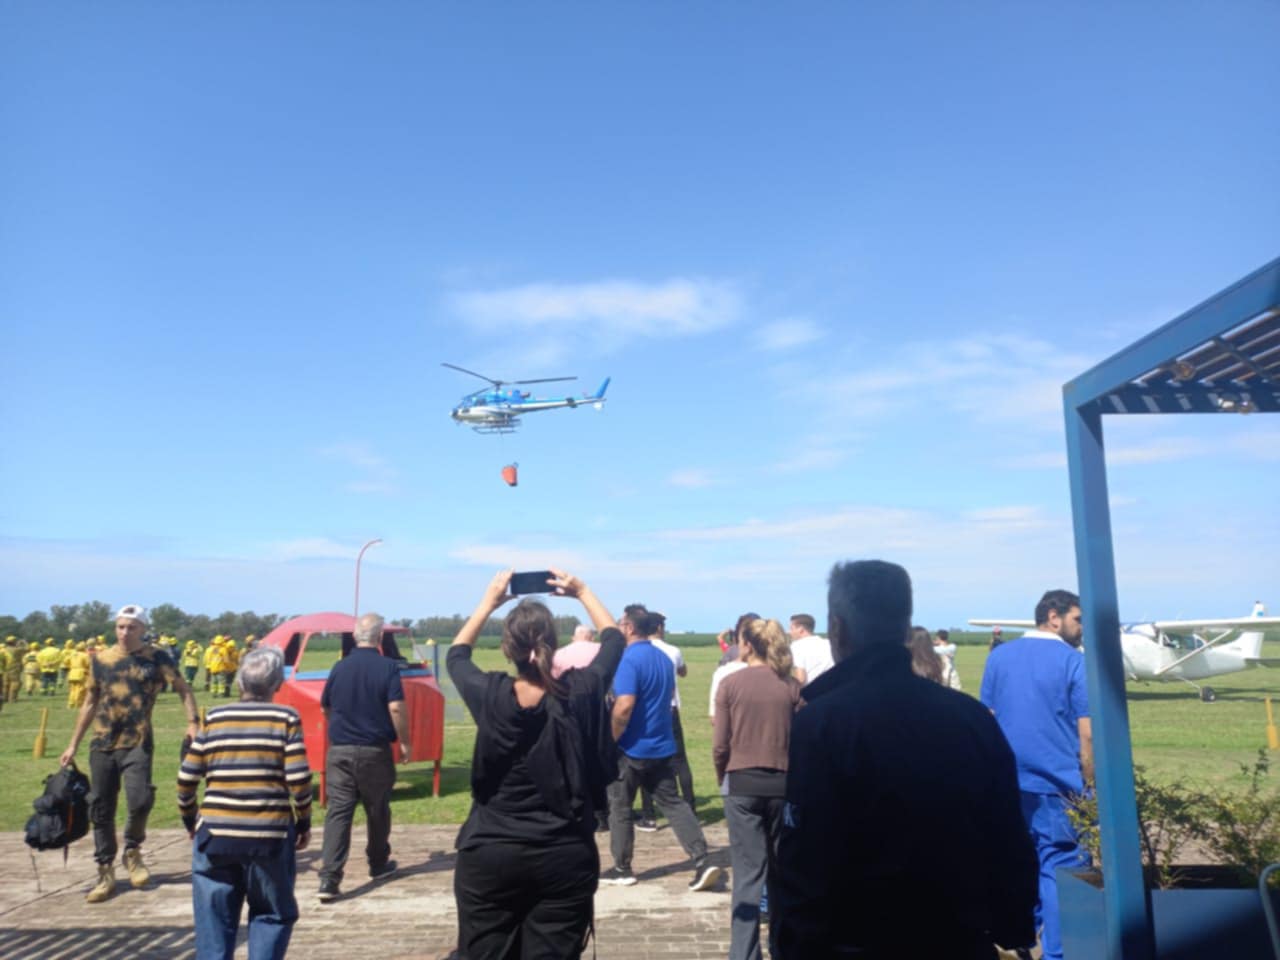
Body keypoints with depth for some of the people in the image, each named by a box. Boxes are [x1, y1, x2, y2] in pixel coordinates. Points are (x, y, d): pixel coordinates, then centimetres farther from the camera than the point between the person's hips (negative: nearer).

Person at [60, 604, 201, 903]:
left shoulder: (157, 658, -2)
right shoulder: (100, 659, 6)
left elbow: (184, 689, 0)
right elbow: (89, 704, 14)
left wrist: (193, 722, -16)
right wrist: (73, 745, 14)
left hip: (137, 743, -3)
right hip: (102, 744, 3)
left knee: (140, 800, -18)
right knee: (101, 810, 7)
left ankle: (132, 851, 11)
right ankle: (106, 873, 20)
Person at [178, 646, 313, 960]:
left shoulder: (213, 718, 4)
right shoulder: (286, 718, -3)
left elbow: (186, 778, 5)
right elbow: (298, 779, -9)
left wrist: (189, 820, 21)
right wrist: (304, 822, 5)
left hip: (215, 833, 2)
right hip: (270, 835, -2)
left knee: (214, 920, 13)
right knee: (273, 914, 15)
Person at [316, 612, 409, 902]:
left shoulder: (339, 667, 3)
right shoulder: (387, 667, -10)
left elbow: (325, 708, 13)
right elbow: (396, 708, -17)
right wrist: (404, 742, -5)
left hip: (339, 751, 3)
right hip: (375, 751, -2)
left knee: (338, 811, 1)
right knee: (377, 810, 15)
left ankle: (329, 878, -8)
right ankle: (379, 865, 31)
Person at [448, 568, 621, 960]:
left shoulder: (490, 696, -11)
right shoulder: (579, 694, -11)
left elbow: (456, 654, 12)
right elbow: (613, 640, 8)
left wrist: (489, 601, 16)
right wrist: (583, 592, 14)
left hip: (489, 857, 0)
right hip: (565, 858, 0)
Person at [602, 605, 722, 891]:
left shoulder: (628, 659, -19)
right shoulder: (664, 658, 8)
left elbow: (624, 707, -26)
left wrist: (609, 740, -15)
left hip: (631, 749, -7)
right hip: (662, 746, 7)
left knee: (619, 807, 10)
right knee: (673, 803, 9)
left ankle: (622, 869, 20)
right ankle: (702, 861, -1)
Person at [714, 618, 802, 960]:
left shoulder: (730, 684, -6)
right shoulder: (792, 686, -2)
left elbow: (720, 745, -3)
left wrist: (722, 777, 15)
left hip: (743, 784, -1)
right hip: (783, 784, 2)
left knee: (749, 872, 4)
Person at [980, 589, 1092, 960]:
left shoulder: (999, 656, 8)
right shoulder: (1073, 661, -7)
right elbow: (1087, 734, -9)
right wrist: (1088, 782, 2)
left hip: (1008, 781, 5)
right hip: (1057, 782, -5)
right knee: (1059, 869, 1)